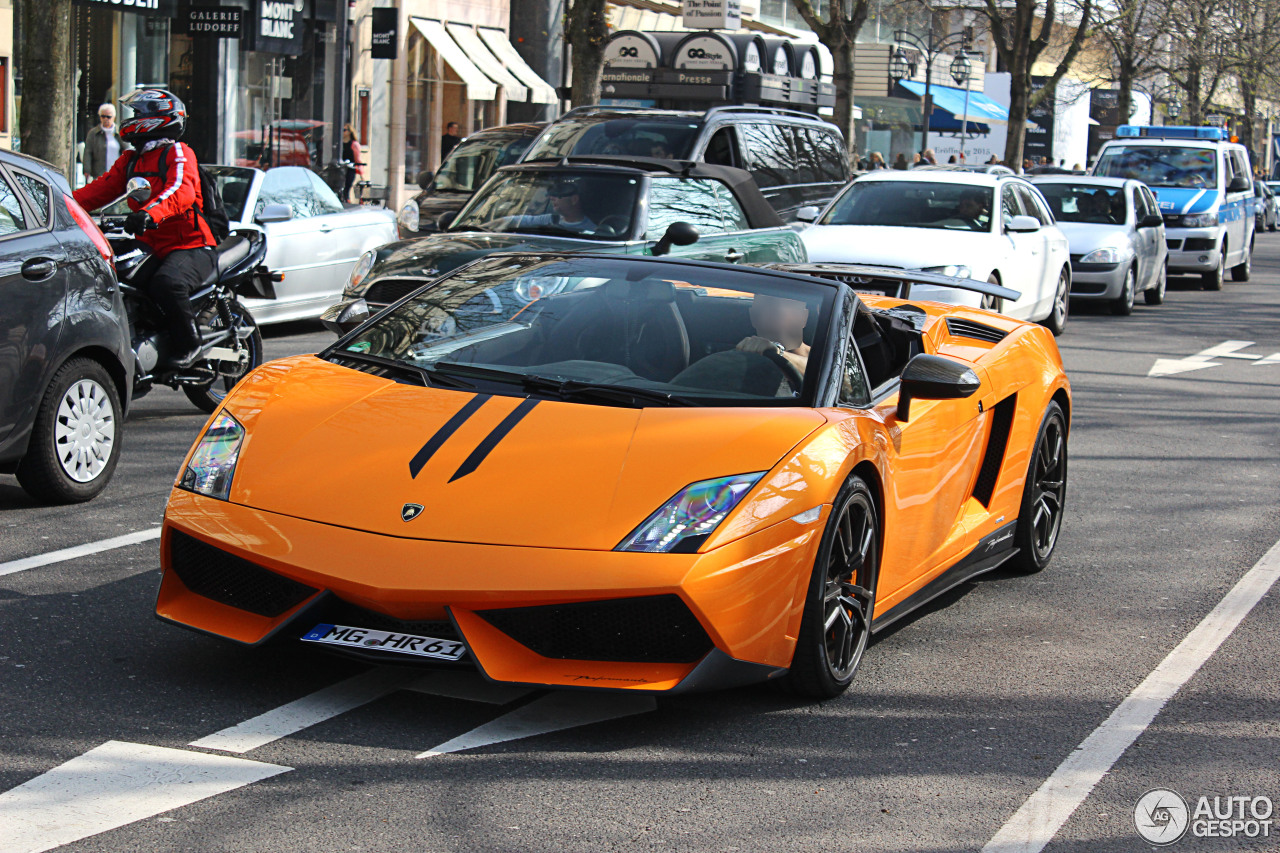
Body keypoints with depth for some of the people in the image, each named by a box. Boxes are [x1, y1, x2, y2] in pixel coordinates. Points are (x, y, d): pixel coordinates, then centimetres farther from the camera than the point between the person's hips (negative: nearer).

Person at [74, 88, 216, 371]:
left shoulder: (178, 153, -7)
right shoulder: (130, 161, 20)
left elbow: (181, 191, -27)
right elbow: (102, 189, 12)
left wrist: (150, 213, -46)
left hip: (191, 245, -9)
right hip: (150, 247, 9)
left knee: (166, 283, -36)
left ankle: (188, 343, -15)